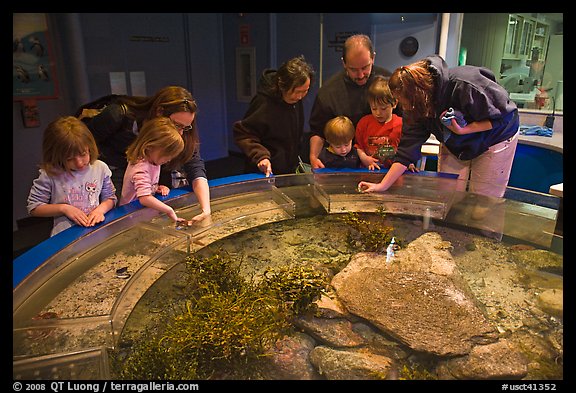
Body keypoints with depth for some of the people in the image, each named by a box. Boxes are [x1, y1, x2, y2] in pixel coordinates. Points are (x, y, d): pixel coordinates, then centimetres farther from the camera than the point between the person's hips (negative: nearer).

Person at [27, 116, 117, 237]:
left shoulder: (101, 168, 1)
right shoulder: (50, 174, -5)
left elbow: (110, 198, 12)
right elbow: (33, 207, 3)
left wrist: (101, 209, -8)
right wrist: (63, 208, -9)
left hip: (96, 229, 2)